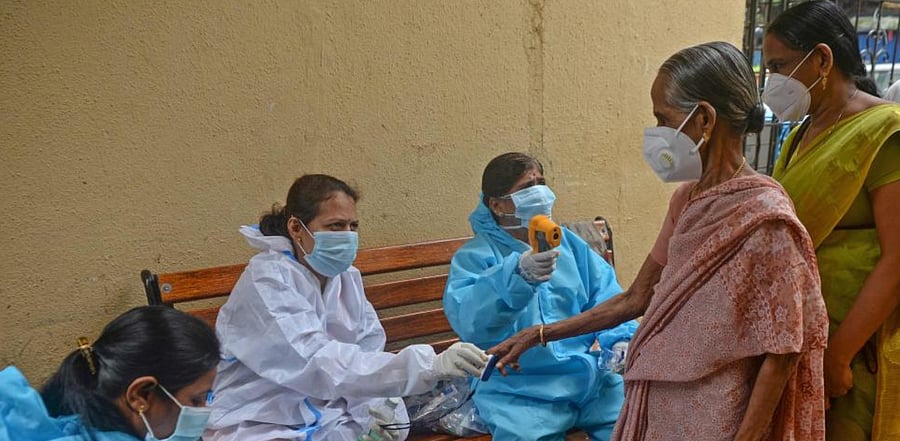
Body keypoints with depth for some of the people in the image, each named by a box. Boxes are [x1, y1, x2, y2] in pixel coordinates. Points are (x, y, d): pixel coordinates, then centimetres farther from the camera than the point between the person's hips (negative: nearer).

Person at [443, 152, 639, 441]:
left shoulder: (569, 243, 14)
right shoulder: (474, 257, -2)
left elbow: (607, 296, 11)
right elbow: (467, 320, -20)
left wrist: (621, 340, -10)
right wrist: (518, 275, -36)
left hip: (588, 376, 4)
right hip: (518, 390, -4)